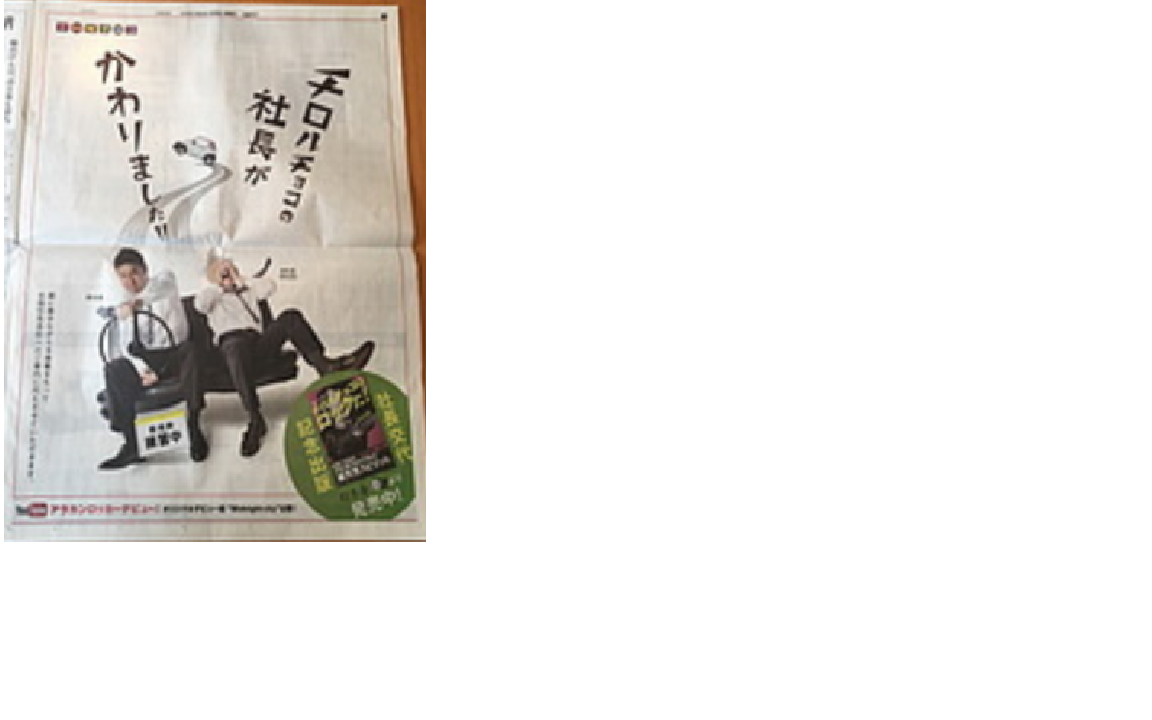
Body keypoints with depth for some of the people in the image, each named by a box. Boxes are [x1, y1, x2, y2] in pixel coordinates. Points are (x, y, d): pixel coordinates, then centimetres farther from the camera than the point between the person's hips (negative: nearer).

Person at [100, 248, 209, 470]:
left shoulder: (164, 278, 5)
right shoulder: (125, 309, 14)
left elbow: (162, 286, -20)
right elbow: (125, 346, 4)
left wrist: (136, 302, -37)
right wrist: (142, 369, -16)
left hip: (176, 354, -4)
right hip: (147, 359, 4)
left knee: (191, 352, -38)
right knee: (114, 370, -24)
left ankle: (193, 427, -30)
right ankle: (132, 444, -25)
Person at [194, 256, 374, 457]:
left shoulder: (247, 290, 37)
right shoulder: (214, 297, 25)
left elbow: (269, 286, 19)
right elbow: (199, 303, 1)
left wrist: (241, 280, 22)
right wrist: (218, 285, 11)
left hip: (258, 340, 4)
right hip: (232, 339, -4)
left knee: (290, 317, -21)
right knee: (238, 350, -43)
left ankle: (324, 365, -30)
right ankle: (255, 420, -49)